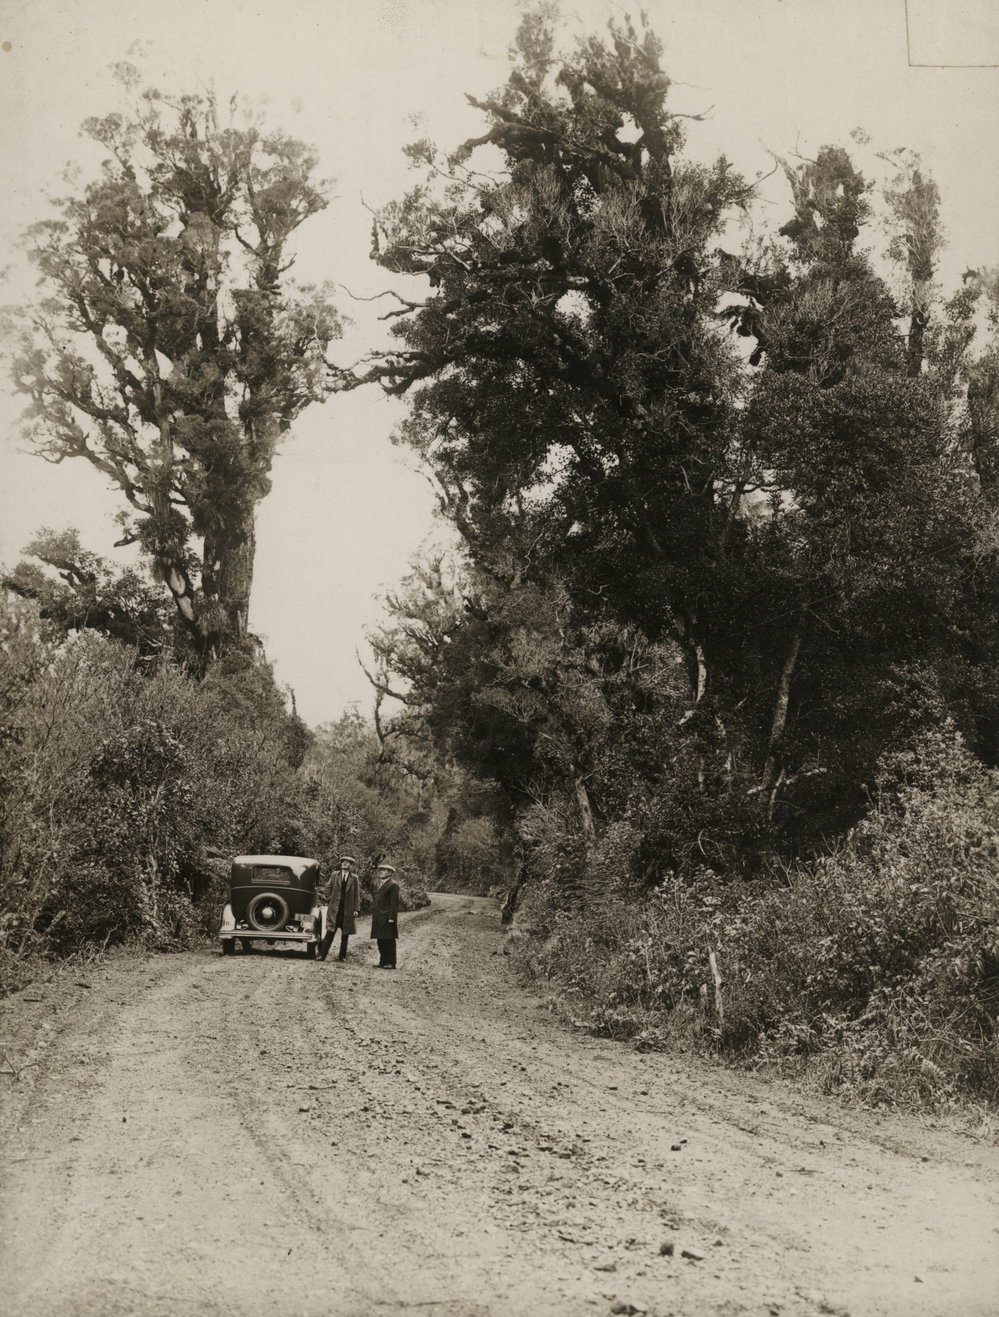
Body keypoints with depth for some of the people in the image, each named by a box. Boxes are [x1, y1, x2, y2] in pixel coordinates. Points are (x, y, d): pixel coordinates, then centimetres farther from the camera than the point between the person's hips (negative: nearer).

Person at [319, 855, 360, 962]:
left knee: (345, 934, 5)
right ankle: (322, 954, -5)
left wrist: (356, 909, -5)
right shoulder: (335, 876, 7)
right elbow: (330, 890, 12)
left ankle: (342, 956, 13)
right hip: (335, 908, 0)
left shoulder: (354, 878, 4)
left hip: (348, 909, 0)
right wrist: (331, 902, 4)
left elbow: (357, 895, 2)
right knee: (330, 932, -6)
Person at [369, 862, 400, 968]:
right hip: (378, 918, 9)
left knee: (389, 941, -6)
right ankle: (383, 962, 19)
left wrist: (391, 918, -18)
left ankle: (391, 963, -3)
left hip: (387, 917, -9)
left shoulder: (393, 885, -7)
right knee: (380, 941, 12)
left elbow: (394, 903, -13)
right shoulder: (380, 884, 20)